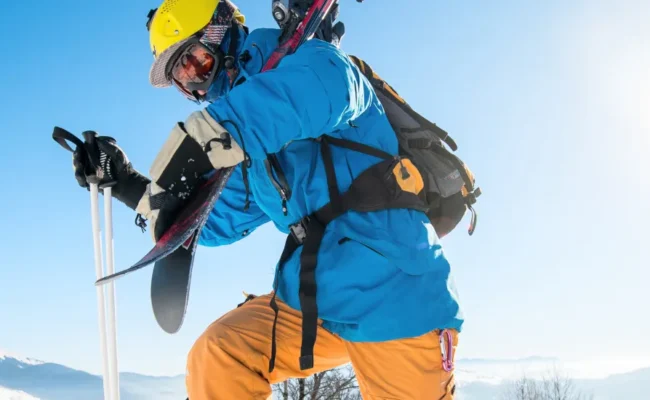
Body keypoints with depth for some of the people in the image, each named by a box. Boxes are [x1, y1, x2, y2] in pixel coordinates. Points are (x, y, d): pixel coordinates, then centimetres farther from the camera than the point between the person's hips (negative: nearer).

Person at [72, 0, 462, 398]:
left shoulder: (308, 63, -8)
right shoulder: (252, 148, 16)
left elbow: (324, 86, -34)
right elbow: (219, 218, 27)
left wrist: (205, 137, -41)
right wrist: (130, 184, 19)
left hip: (394, 293, -7)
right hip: (313, 297, 8)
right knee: (217, 358, -4)